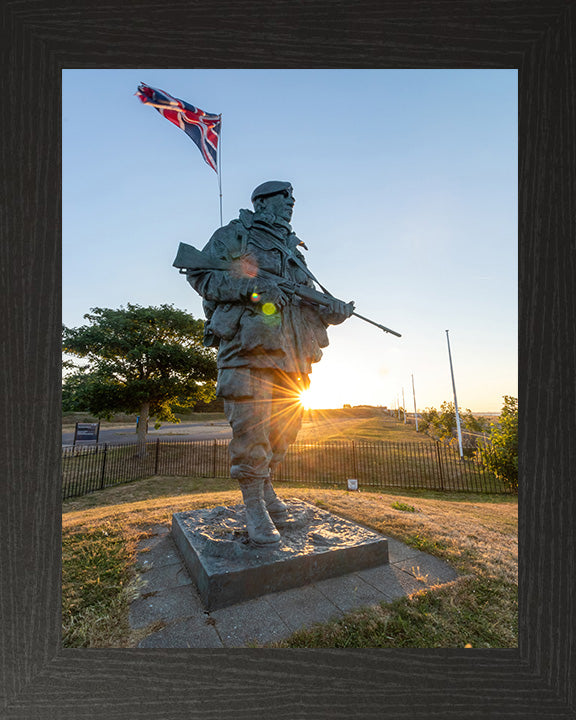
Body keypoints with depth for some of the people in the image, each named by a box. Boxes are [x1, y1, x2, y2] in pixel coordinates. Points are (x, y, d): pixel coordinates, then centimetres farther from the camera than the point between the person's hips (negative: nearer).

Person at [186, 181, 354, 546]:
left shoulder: (292, 250, 28)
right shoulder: (235, 234, 10)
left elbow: (305, 301, 24)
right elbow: (199, 273, -2)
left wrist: (331, 311, 2)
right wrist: (252, 286, -16)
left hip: (290, 351, 7)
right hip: (249, 343, -7)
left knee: (284, 425, 9)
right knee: (250, 426, -10)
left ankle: (267, 487, 27)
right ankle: (255, 506, 4)